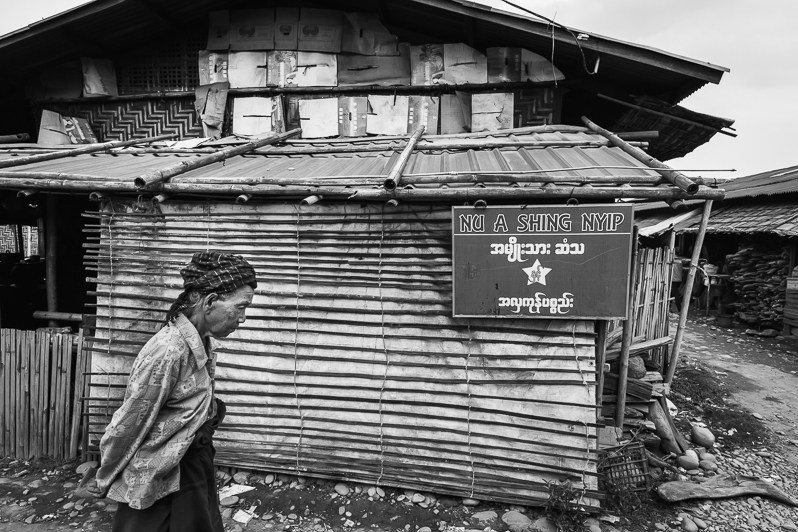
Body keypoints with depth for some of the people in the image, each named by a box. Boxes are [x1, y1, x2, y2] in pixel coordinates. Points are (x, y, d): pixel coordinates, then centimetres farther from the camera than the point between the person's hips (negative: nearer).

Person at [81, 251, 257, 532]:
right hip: (160, 483, -7)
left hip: (195, 469, 8)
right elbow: (130, 422, -18)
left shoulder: (201, 343, -3)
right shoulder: (169, 350, -28)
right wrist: (104, 479, -6)